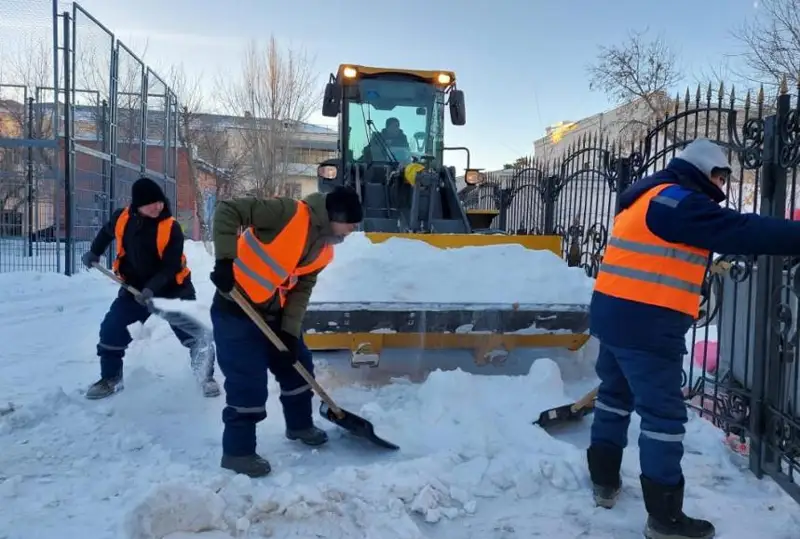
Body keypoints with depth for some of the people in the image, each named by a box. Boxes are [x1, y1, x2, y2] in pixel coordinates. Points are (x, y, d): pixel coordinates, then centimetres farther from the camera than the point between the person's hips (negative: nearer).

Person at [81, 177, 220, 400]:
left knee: (195, 333, -6)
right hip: (134, 287, 4)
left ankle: (206, 377, 13)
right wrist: (94, 252, 24)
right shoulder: (122, 219, -8)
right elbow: (107, 232, 18)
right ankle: (110, 379, 21)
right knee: (111, 329, 1)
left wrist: (152, 289, -34)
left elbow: (170, 267, -23)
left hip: (173, 288, -4)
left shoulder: (171, 228, -21)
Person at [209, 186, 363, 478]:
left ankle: (299, 425, 38)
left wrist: (290, 331, -3)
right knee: (249, 381, -6)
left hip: (273, 312, 8)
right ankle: (237, 452, 11)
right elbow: (227, 210, -23)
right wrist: (225, 260, -29)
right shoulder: (289, 213, -22)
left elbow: (302, 288, 6)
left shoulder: (323, 250, 3)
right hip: (236, 308, -8)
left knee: (298, 364, 17)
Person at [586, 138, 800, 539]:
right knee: (664, 413, -1)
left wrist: (684, 299, 22)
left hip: (614, 313, 10)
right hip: (646, 323, -10)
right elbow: (740, 231, -18)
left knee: (616, 394, 20)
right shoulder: (677, 200, -13)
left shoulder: (647, 197, 18)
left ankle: (604, 480, 33)